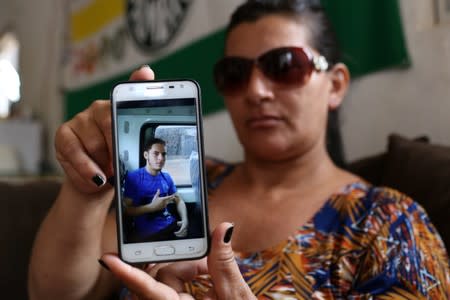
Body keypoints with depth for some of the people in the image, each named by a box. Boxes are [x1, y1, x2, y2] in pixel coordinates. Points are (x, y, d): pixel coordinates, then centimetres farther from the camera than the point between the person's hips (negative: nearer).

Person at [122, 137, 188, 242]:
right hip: (146, 233, -4)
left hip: (170, 225, 4)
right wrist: (152, 207, -17)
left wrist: (184, 220, -3)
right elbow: (125, 210, -6)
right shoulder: (133, 177, -4)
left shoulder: (166, 177, 13)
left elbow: (179, 201, 17)